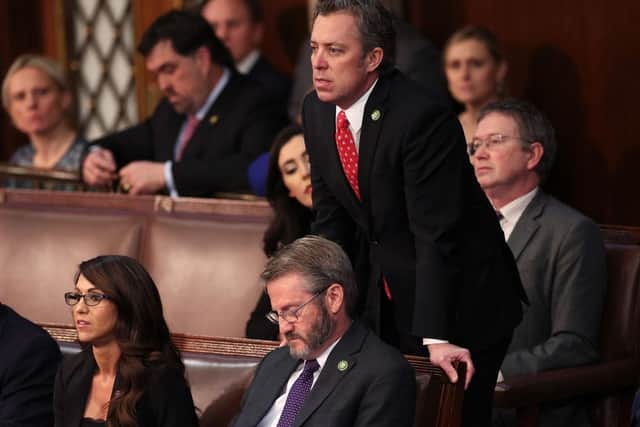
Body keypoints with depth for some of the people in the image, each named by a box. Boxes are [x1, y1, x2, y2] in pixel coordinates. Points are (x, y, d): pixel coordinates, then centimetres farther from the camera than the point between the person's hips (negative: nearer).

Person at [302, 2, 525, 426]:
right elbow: (331, 220, 6)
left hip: (460, 306, -7)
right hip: (389, 303, 7)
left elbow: (437, 234, -28)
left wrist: (436, 337, -32)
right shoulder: (317, 111, -1)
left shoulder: (423, 118, -25)